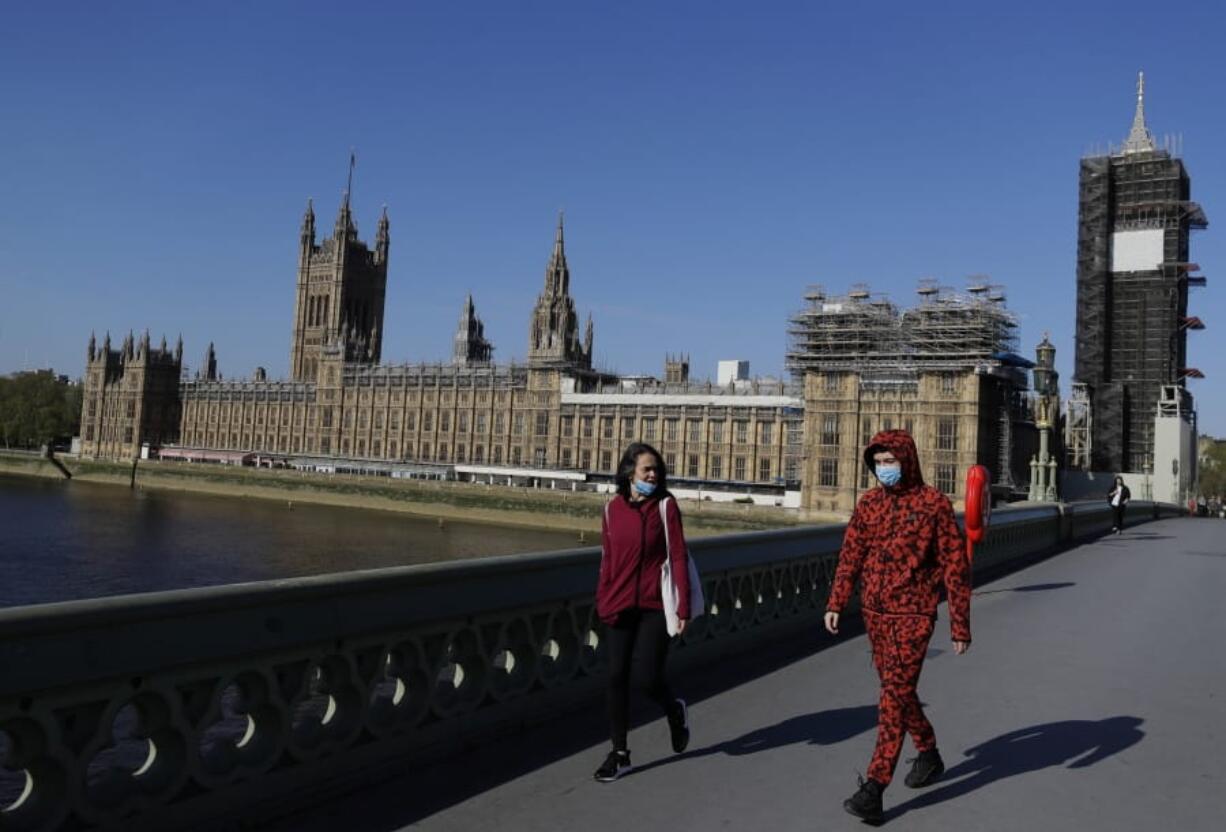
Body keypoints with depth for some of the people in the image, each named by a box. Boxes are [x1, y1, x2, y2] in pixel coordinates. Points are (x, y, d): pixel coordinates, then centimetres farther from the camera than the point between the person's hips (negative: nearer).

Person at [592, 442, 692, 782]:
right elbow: (607, 559, 9)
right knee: (617, 677, 5)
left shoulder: (666, 506, -5)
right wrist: (602, 601, 6)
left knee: (647, 675, -5)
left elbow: (678, 557, -7)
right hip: (619, 606, 3)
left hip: (655, 606, -3)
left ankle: (675, 710, 30)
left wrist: (683, 607, -10)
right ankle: (620, 753, 19)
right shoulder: (613, 508, 3)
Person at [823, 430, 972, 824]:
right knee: (898, 689, 17)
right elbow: (851, 556, 7)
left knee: (894, 695, -10)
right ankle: (929, 755, 40)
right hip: (874, 613, 6)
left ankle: (874, 790, -9)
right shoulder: (868, 502, 6)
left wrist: (960, 625, -6)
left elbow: (955, 566, -5)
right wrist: (836, 603, -4)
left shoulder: (933, 503, -7)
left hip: (912, 614, -5)